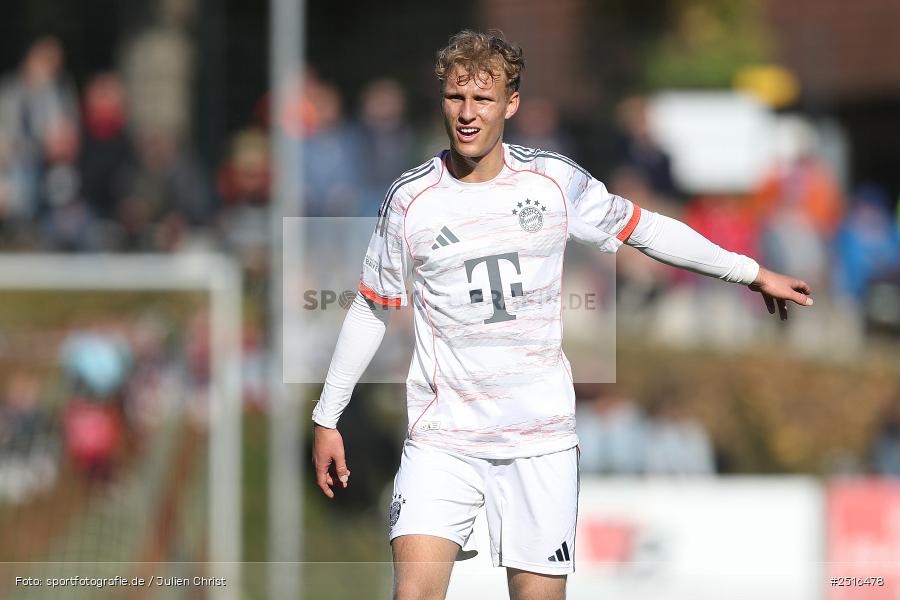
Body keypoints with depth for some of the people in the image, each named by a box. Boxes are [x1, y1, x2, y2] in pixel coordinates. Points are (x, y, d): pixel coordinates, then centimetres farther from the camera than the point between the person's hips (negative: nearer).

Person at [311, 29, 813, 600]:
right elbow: (371, 310, 9)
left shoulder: (555, 181, 0)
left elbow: (645, 229, 15)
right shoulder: (410, 199, -2)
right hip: (442, 439, -1)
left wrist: (752, 271, 18)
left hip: (541, 439, 1)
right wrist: (327, 418, 11)